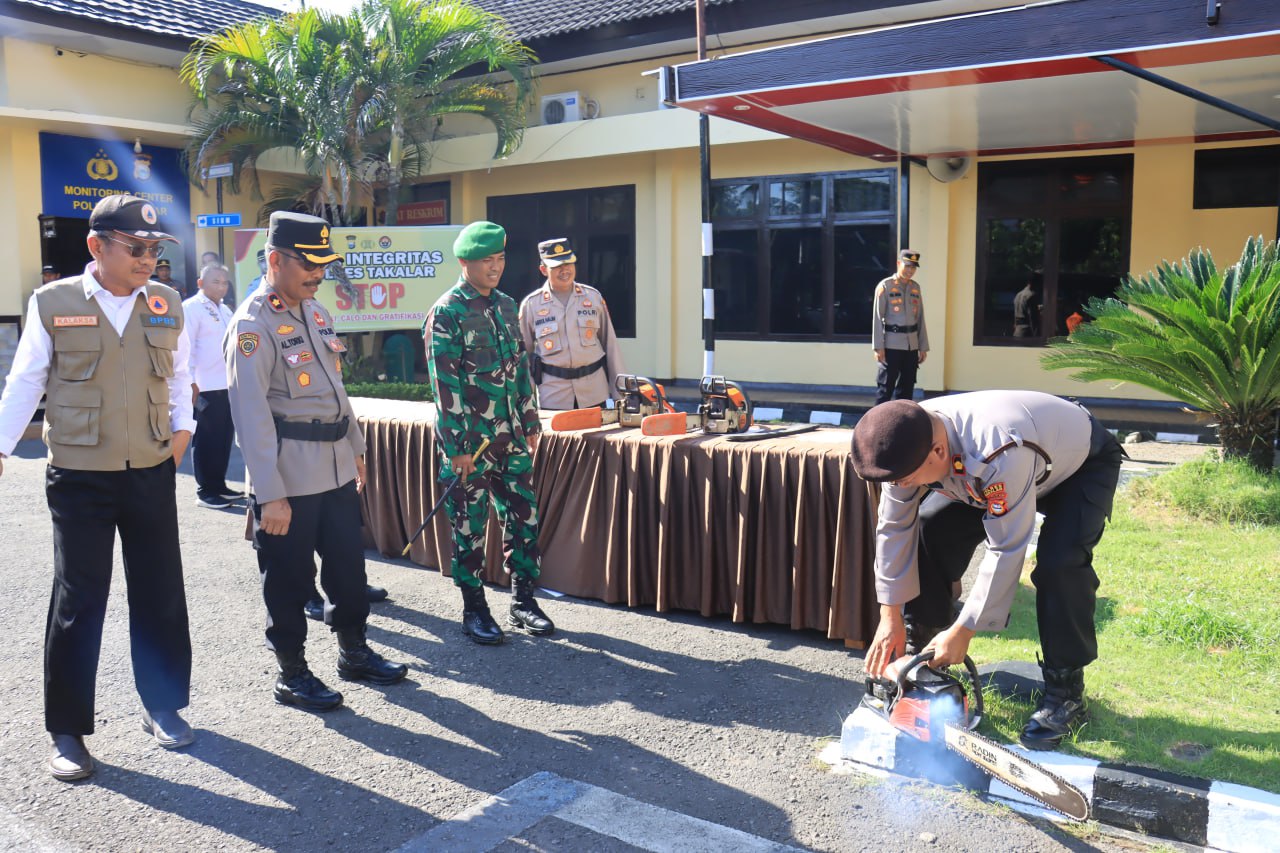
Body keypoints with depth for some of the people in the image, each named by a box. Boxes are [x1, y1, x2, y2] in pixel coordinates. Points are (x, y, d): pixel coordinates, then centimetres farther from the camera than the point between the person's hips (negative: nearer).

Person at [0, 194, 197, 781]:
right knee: (77, 602, 3)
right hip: (79, 478, -3)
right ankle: (67, 731, 17)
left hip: (151, 474, 3)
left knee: (160, 595, 10)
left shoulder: (166, 304, 4)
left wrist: (182, 427, 1)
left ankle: (163, 706, 28)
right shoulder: (52, 304, -4)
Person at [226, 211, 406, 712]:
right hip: (289, 479, -8)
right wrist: (270, 494, -21)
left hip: (336, 468, 8)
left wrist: (355, 448, 19)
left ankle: (353, 652, 33)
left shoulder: (315, 311, 11)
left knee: (348, 563, 16)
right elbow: (251, 414, -19)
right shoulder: (252, 324, -15)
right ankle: (291, 674, 21)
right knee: (289, 577, 6)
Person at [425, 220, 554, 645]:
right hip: (471, 439, -6)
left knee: (523, 517, 9)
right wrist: (457, 446, -15)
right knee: (470, 526, 5)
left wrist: (530, 423, 13)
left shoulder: (507, 306, 10)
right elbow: (445, 384, -13)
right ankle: (474, 610, 18)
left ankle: (523, 601, 23)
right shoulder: (446, 313, -10)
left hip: (510, 436, 6)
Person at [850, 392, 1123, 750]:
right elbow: (894, 528, -17)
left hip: (1082, 463, -6)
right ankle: (918, 652, 6)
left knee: (1059, 560, -29)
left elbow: (1006, 550, -38)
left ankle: (1065, 691, -11)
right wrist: (891, 618, -14)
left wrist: (962, 631, -31)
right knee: (928, 528, -9)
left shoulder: (998, 452, -46)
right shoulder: (907, 444, -26)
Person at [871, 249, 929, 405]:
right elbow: (877, 318, -8)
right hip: (891, 344, -5)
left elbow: (920, 318, 13)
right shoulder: (885, 286, -5)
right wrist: (878, 346, -14)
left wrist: (923, 346, 10)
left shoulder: (915, 287, 11)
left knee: (907, 387, 10)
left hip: (912, 345, 5)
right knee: (886, 387, -2)